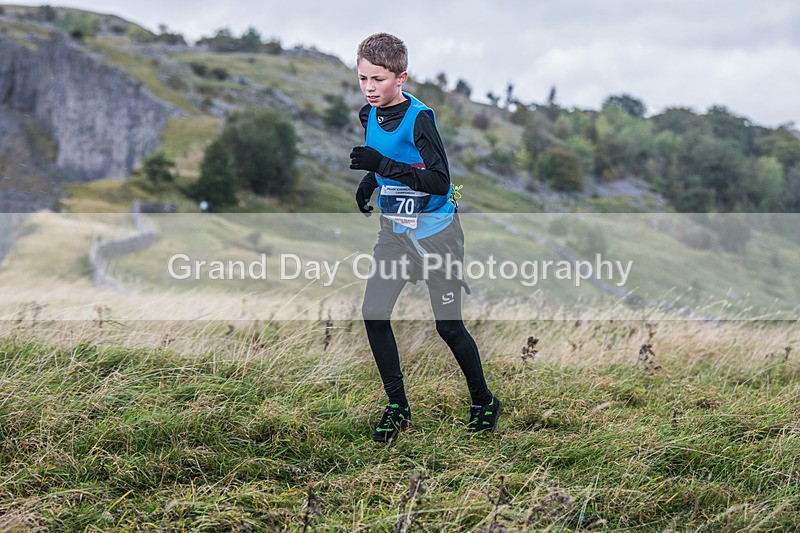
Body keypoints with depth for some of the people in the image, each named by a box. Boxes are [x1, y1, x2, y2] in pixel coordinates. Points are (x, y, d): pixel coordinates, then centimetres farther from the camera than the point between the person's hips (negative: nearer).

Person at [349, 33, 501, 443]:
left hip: (434, 230, -6)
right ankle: (397, 407, 10)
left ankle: (484, 402, 22)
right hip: (394, 229, 7)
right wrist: (369, 182, 6)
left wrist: (384, 165, -32)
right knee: (373, 313, -5)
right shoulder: (369, 115, 3)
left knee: (449, 326, -1)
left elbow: (439, 181, -26)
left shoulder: (419, 118, -20)